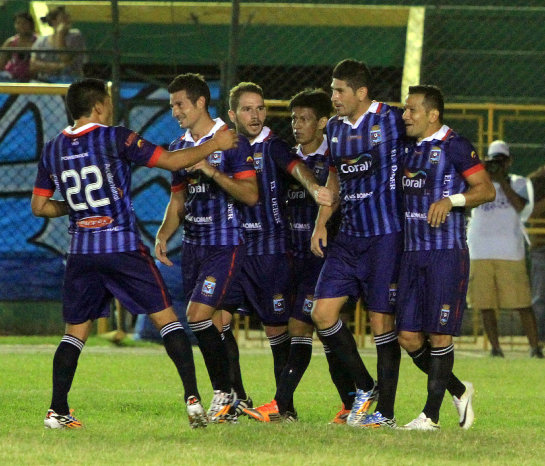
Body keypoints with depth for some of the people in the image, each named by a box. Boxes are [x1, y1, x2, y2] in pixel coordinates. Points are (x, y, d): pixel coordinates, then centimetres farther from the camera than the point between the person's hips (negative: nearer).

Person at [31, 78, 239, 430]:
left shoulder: (53, 150, 7)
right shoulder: (115, 138, -7)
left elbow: (39, 206, 12)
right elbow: (171, 161, -7)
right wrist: (214, 145, 5)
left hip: (81, 252, 4)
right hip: (123, 247, -4)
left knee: (76, 331, 12)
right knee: (166, 318, 1)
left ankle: (58, 410, 4)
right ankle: (193, 398, -7)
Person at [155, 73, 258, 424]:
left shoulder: (231, 141, -8)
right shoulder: (180, 147, 14)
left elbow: (251, 195, -12)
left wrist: (214, 173, -22)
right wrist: (163, 235, 4)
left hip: (225, 244, -7)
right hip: (193, 245, 7)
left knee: (199, 315, -18)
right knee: (209, 323, 4)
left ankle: (224, 393, -6)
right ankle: (228, 406, 10)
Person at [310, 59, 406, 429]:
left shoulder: (391, 121, -9)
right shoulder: (335, 127, 11)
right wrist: (321, 224, 13)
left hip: (386, 235, -7)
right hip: (348, 237, 7)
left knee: (382, 320, -4)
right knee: (323, 312, -2)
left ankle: (386, 412, 3)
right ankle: (365, 388, 15)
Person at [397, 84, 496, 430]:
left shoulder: (454, 146, -7)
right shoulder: (411, 150, 16)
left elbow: (487, 189, -10)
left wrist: (451, 200, -23)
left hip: (448, 253, -8)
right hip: (413, 253, 8)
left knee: (438, 335, -5)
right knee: (409, 338, 4)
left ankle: (431, 415, 2)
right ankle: (459, 391, 23)